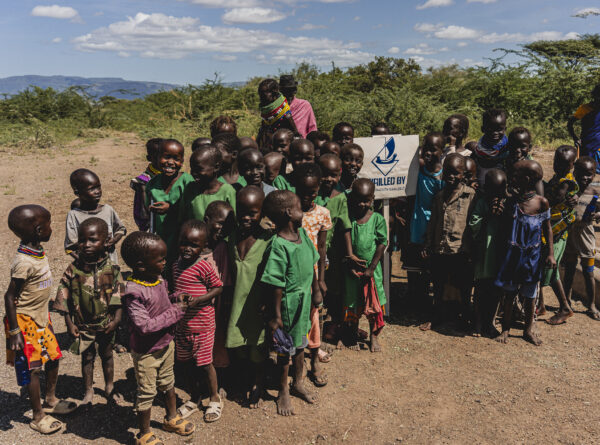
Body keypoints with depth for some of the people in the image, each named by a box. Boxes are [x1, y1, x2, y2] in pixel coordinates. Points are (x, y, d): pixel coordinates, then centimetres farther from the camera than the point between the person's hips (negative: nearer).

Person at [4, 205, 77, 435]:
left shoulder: (38, 252, 1)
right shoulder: (24, 263, -26)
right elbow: (10, 297, -21)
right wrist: (14, 332, -19)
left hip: (41, 318, 9)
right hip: (25, 321, -9)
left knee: (53, 359, 18)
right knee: (32, 368, 4)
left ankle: (50, 401, 38)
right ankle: (38, 417, 20)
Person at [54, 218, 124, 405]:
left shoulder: (111, 269, -13)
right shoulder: (73, 269, -13)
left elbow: (118, 296, -8)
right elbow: (64, 297, -5)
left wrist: (116, 320, -13)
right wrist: (69, 323, -6)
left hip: (106, 324, 0)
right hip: (83, 324, 0)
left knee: (106, 355, 19)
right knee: (87, 357, 15)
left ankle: (109, 386, 39)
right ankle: (88, 391, 35)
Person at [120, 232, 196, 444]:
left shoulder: (159, 280, -5)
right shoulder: (133, 292, -30)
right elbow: (145, 326, -33)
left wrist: (178, 301, -11)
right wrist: (175, 312, -27)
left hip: (166, 344, 7)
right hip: (146, 352, -7)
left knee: (168, 383, 26)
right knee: (146, 393, 12)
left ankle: (172, 418, 49)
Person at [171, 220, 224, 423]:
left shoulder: (204, 267, -18)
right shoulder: (176, 265, 2)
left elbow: (218, 288, -11)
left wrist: (198, 299, -22)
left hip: (202, 325, -6)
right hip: (182, 325, 6)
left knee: (205, 364, 7)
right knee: (189, 364, 18)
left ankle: (215, 399, 30)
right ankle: (194, 398, 37)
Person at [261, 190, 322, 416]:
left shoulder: (302, 233, -1)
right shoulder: (278, 247, -26)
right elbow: (276, 285, -23)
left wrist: (316, 290, 19)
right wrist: (276, 316, -18)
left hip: (303, 302, 8)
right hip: (287, 305, -8)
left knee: (300, 344, 24)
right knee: (285, 349, 12)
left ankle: (298, 384, 45)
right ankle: (283, 393, 33)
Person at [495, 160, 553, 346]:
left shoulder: (542, 202, -8)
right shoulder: (511, 202, -5)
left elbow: (547, 228, 3)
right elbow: (504, 229, 2)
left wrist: (550, 253, 0)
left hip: (532, 256, 0)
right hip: (512, 255, 1)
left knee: (530, 295, 12)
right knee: (509, 294, 8)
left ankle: (529, 329, 30)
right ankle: (505, 329, 22)